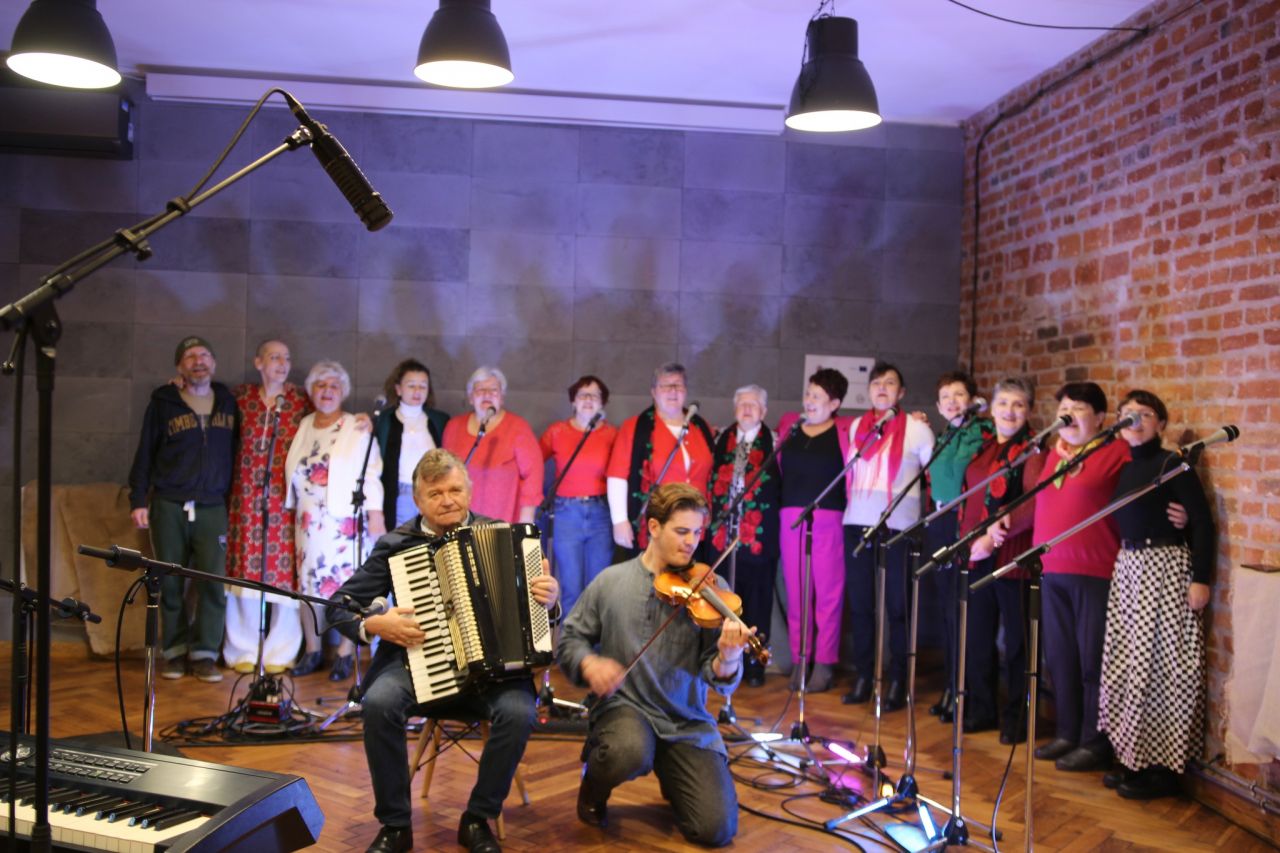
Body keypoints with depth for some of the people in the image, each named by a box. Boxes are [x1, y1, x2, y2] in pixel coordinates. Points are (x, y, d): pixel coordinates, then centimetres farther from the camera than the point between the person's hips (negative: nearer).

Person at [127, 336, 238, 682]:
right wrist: (138, 500, -1)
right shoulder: (163, 403, 3)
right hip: (168, 506, -1)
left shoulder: (228, 402, 9)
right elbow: (145, 453, 4)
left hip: (212, 508, 1)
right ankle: (174, 651, 15)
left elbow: (237, 452, 11)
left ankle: (205, 654, 3)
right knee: (170, 582, 3)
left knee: (213, 581, -6)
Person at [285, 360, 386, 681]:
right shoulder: (303, 427, 13)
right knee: (308, 582, 6)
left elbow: (371, 475, -5)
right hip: (307, 520, 5)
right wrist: (293, 510, 12)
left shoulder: (357, 429, -1)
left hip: (343, 519, -4)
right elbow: (294, 473, 17)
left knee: (345, 583, -4)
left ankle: (346, 653, 7)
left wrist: (375, 515, -12)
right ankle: (312, 649, 19)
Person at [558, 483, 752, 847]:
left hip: (687, 722, 1)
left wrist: (728, 657, -31)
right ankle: (593, 789, 1)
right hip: (624, 706, -1)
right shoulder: (611, 581, 0)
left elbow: (719, 679, -7)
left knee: (716, 828, -12)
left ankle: (670, 778, 24)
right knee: (631, 751, -37)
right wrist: (588, 664, -14)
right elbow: (569, 638, 8)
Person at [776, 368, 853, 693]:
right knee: (795, 592, 6)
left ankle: (824, 664, 6)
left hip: (829, 520, -3)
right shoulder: (788, 425, 11)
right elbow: (776, 468, 19)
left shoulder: (846, 430, 3)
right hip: (791, 518, 3)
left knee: (828, 593, -1)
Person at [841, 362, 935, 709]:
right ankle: (862, 677, 15)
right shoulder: (856, 427, 12)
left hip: (897, 525, -4)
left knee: (896, 606, 2)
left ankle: (897, 682, 9)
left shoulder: (917, 428, -1)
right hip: (856, 523, 4)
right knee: (860, 604, 7)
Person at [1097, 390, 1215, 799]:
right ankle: (1135, 759, 18)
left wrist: (1201, 579, -16)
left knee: (1160, 665, -4)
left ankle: (1164, 767, 6)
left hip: (1165, 568, -7)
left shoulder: (1172, 465, -9)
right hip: (1128, 567, 7)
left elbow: (1203, 522, -12)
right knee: (1128, 663, 8)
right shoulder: (1122, 468, 11)